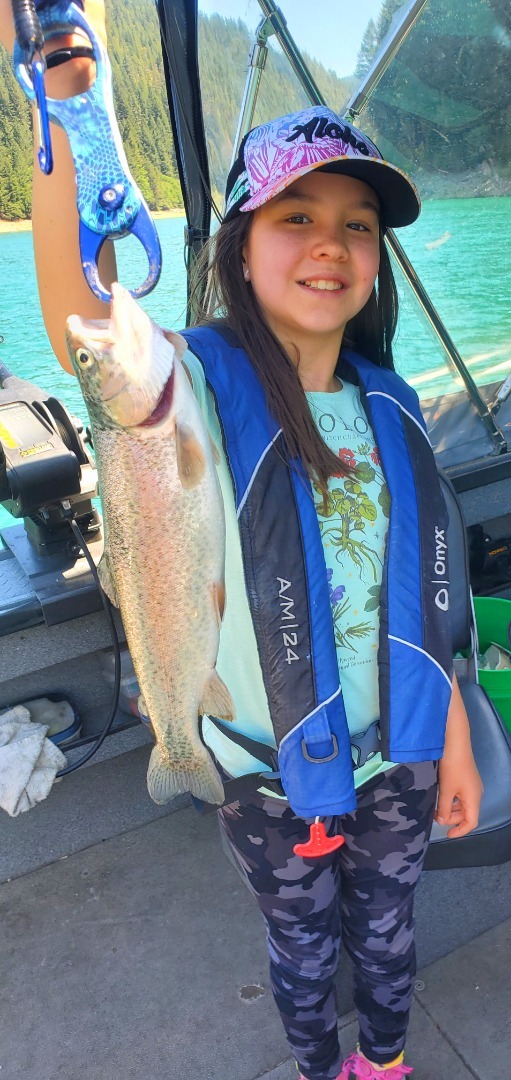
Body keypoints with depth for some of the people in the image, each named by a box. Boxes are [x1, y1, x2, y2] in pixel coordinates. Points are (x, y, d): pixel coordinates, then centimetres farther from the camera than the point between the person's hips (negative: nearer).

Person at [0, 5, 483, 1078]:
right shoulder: (197, 390, -19)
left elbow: (421, 596, 0)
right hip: (274, 771, -3)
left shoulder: (390, 406, -5)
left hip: (399, 753, 4)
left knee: (386, 928, 28)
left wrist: (455, 743, 6)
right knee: (304, 950, 24)